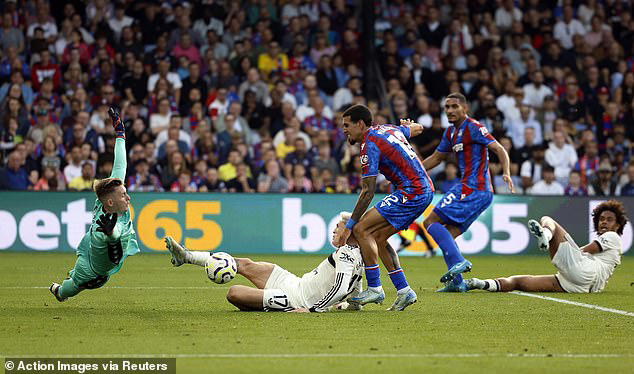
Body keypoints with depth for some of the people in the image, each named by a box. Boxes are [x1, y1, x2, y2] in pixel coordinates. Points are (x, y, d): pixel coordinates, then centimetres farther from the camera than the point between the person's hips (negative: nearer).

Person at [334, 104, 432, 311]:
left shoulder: (370, 145, -12)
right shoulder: (389, 129, 13)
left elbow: (368, 192, -14)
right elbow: (417, 128, 33)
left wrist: (349, 226, -11)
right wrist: (407, 125, 57)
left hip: (412, 192, -10)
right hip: (425, 188, 10)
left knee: (361, 229, -10)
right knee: (378, 237, 13)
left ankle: (375, 288, -10)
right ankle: (404, 291, 12)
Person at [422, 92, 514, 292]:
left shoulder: (473, 128, -9)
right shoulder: (451, 132, 18)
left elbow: (499, 150, -14)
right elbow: (436, 157, 29)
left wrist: (506, 173, -30)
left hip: (472, 188, -9)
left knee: (431, 222, -11)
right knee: (447, 235, 8)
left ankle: (458, 261, -22)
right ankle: (456, 282, 5)